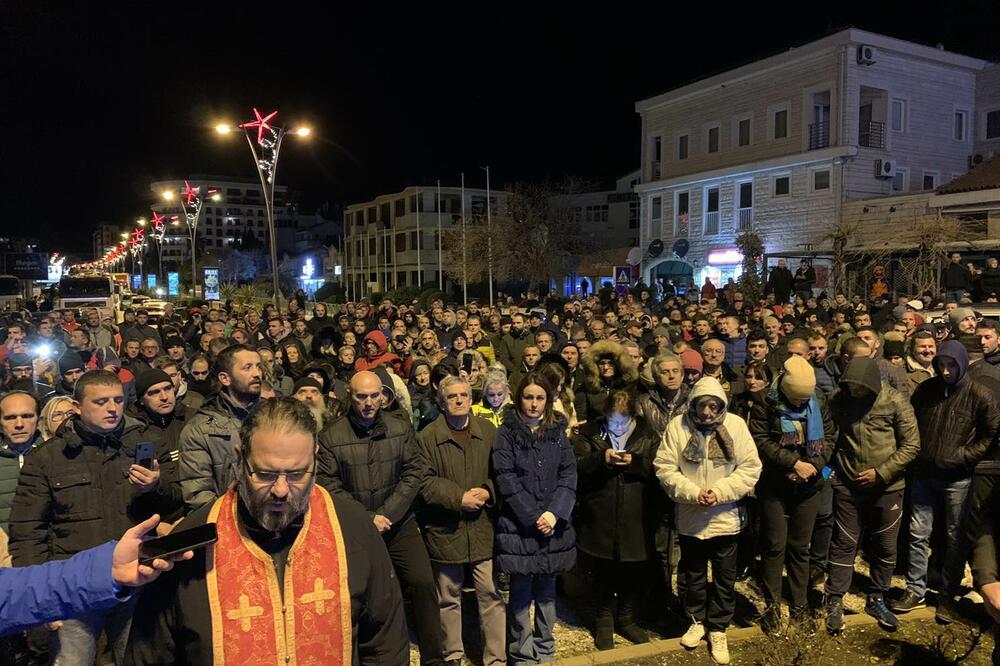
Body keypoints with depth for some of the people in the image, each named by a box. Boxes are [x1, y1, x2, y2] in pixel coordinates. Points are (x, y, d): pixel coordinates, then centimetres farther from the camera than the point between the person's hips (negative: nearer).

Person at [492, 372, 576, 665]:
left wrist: (554, 513, -12)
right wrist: (533, 517, -13)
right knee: (521, 590, 4)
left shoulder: (557, 430, 7)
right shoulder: (506, 433, -3)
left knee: (546, 587, 12)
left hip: (553, 523, 3)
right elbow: (506, 479, -9)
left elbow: (569, 474, 1)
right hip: (518, 524, -3)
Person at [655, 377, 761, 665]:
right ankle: (697, 620, 41)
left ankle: (718, 629, 32)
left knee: (725, 578, 13)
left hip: (725, 517, 0)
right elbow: (664, 467, -9)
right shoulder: (678, 426, -9)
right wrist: (692, 493, -19)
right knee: (693, 575, 19)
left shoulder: (736, 425, -8)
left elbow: (750, 467, -7)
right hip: (689, 517, 0)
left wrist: (720, 492, -17)